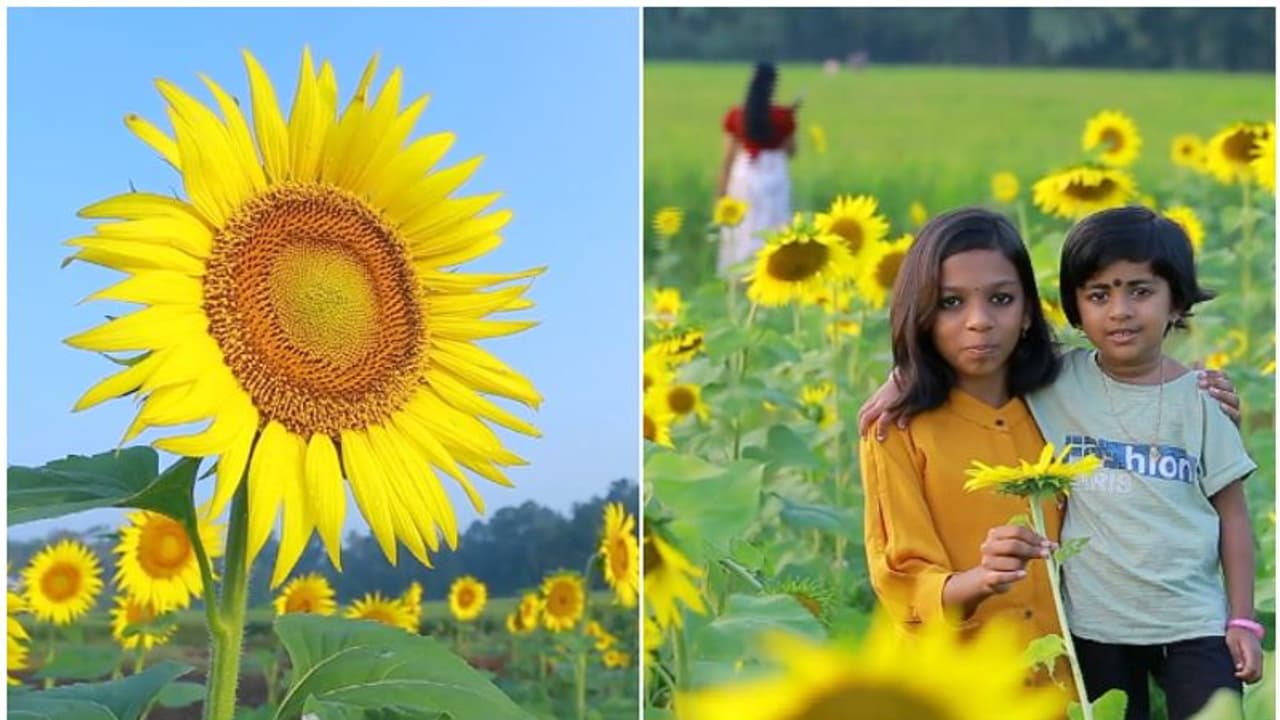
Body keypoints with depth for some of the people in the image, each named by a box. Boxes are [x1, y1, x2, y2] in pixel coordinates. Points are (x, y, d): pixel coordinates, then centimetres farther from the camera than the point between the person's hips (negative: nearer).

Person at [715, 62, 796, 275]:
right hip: (774, 175, -1)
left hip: (744, 174, 1)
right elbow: (790, 151, 3)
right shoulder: (784, 116, -6)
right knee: (772, 231, 5)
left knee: (742, 230, 8)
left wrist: (722, 185, 6)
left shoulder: (735, 115, -3)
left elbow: (729, 155, -2)